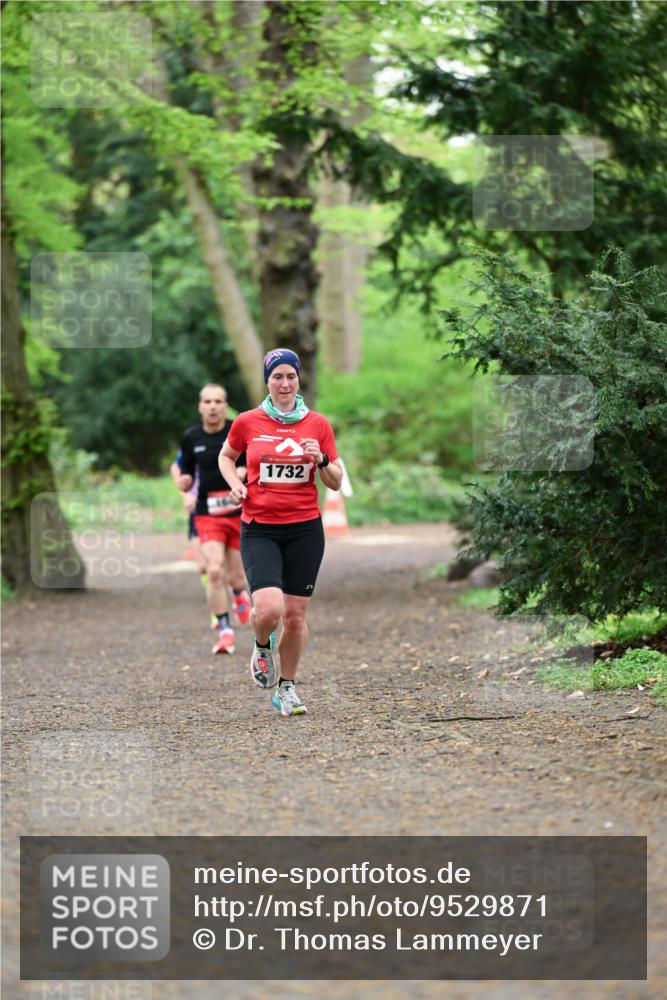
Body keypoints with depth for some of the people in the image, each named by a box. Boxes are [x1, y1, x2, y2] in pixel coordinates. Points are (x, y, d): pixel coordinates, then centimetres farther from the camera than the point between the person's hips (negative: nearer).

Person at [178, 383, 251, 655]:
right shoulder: (190, 438, 2)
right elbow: (185, 473, 14)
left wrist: (246, 471, -20)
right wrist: (184, 482, -9)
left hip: (240, 512, -1)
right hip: (208, 515, 1)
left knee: (237, 578, 6)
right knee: (214, 571, -18)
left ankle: (240, 596, 46)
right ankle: (225, 631, -7)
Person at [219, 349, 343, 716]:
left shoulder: (318, 424, 3)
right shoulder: (247, 422, 0)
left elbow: (335, 482, 7)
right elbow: (226, 456, 20)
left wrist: (321, 460, -12)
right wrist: (235, 483, 1)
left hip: (305, 528, 2)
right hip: (259, 530, -2)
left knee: (296, 614, 4)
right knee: (269, 608, -19)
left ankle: (286, 688, 22)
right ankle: (262, 647, 16)